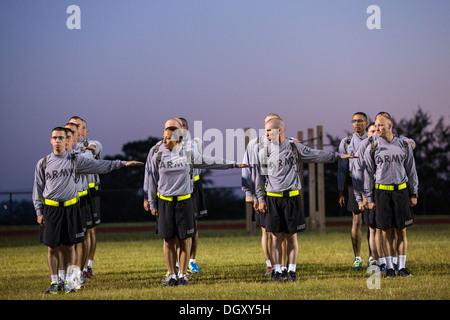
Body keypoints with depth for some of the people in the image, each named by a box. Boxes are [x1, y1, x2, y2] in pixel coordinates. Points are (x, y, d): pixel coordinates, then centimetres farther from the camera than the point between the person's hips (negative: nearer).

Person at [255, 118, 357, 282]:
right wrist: (261, 199, 5)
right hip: (272, 199, 0)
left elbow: (317, 155, 14)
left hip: (292, 197, 0)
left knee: (292, 236, 1)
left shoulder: (295, 148, 5)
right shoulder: (264, 152, 7)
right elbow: (260, 177, 10)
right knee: (276, 237, 0)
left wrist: (338, 156, 13)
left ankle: (292, 271, 9)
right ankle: (277, 271, 8)